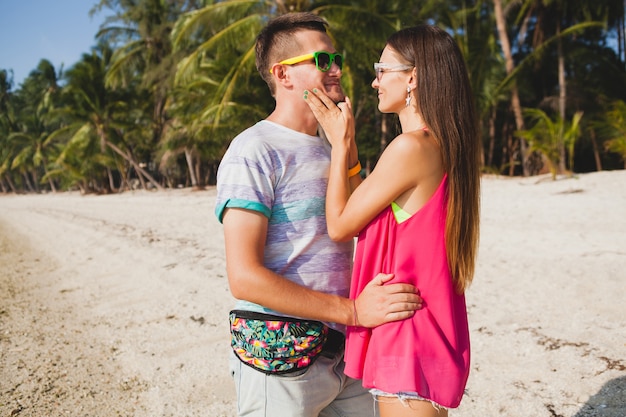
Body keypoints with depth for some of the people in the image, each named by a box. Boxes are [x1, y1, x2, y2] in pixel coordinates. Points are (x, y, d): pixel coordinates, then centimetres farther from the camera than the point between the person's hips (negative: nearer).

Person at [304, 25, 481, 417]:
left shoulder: (410, 147, -20)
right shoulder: (445, 147, 9)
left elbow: (339, 225, -12)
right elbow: (364, 211, 12)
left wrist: (340, 142, -4)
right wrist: (347, 143, 12)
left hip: (408, 338, -10)